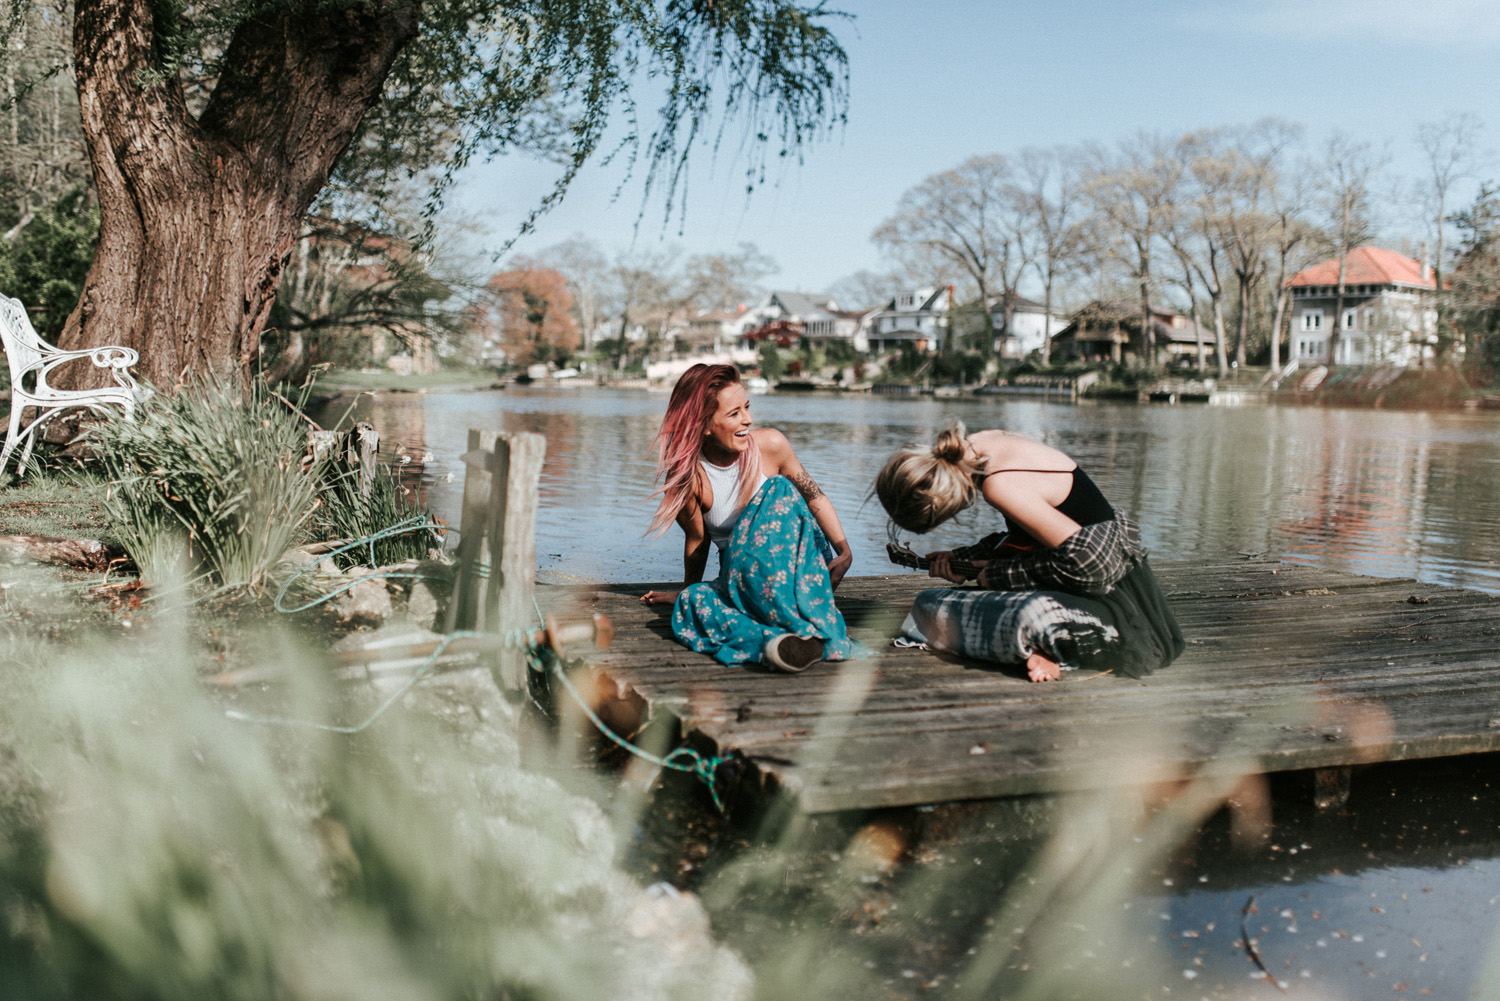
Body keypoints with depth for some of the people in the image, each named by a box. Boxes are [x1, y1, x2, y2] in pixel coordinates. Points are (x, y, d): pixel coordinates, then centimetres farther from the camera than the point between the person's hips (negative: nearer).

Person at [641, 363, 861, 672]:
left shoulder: (770, 445, -11)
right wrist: (687, 591, 14)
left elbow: (815, 497, -2)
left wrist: (844, 552, -12)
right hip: (741, 577, 1)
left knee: (778, 490, -29)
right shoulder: (686, 476, -12)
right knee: (692, 602, -28)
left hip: (798, 568, -1)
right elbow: (697, 538, 3)